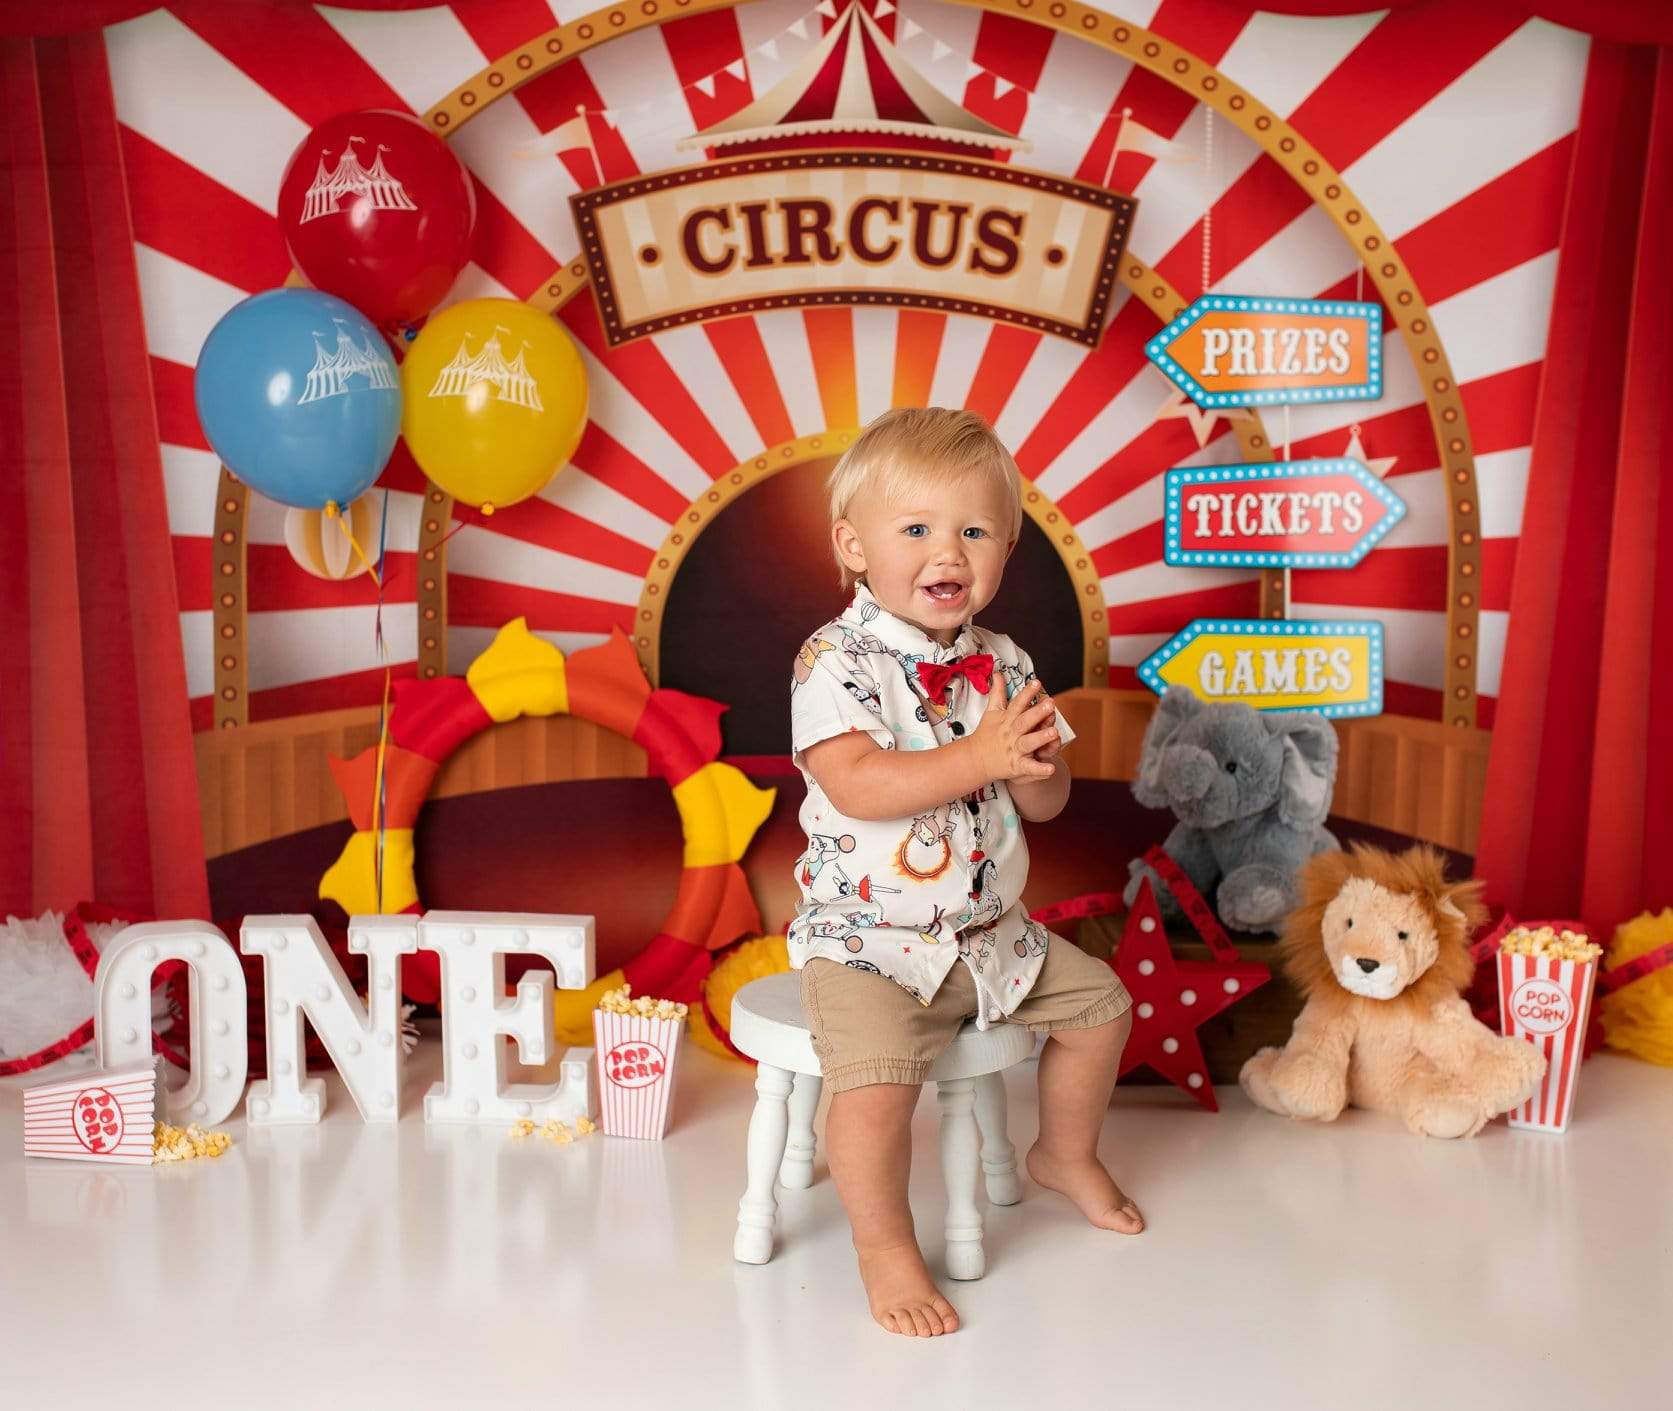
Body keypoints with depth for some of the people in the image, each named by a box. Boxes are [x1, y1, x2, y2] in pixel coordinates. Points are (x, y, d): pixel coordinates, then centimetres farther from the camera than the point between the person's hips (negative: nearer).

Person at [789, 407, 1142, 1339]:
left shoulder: (1004, 663, 4)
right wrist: (981, 754, -30)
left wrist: (1038, 763, -17)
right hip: (870, 938, -6)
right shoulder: (837, 660, -16)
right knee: (874, 1081, -25)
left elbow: (1047, 803, 6)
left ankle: (1065, 1154, 40)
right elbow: (857, 783, -30)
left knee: (1101, 1003, 14)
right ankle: (885, 1246, 3)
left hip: (992, 929, 7)